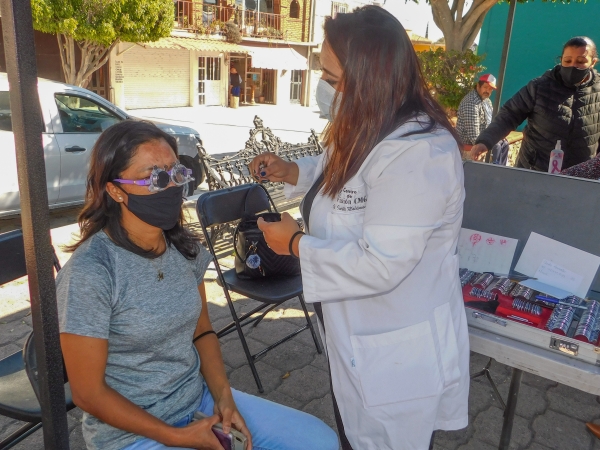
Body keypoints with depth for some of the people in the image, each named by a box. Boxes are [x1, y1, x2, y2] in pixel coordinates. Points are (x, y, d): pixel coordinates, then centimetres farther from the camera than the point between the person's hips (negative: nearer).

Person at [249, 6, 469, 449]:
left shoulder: (417, 156, -32)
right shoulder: (372, 130, 0)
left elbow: (379, 266, -34)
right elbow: (348, 173, 20)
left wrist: (296, 243, -21)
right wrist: (292, 171, 2)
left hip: (399, 357, -9)